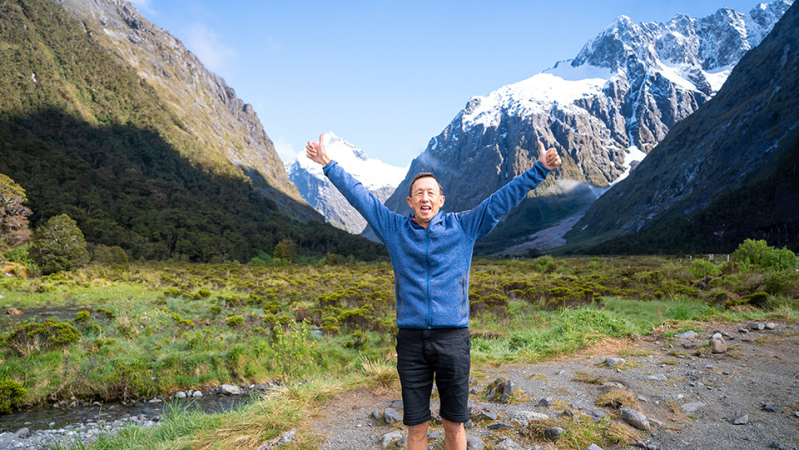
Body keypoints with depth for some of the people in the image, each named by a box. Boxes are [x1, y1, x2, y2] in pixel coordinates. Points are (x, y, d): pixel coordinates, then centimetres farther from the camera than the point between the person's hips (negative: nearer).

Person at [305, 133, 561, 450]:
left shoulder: (464, 227, 5)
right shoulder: (395, 229, 7)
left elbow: (505, 197, 4)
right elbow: (358, 196, 8)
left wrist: (541, 169, 1)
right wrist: (328, 165, 7)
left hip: (453, 338, 0)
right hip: (411, 340, 1)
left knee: (454, 424, 11)